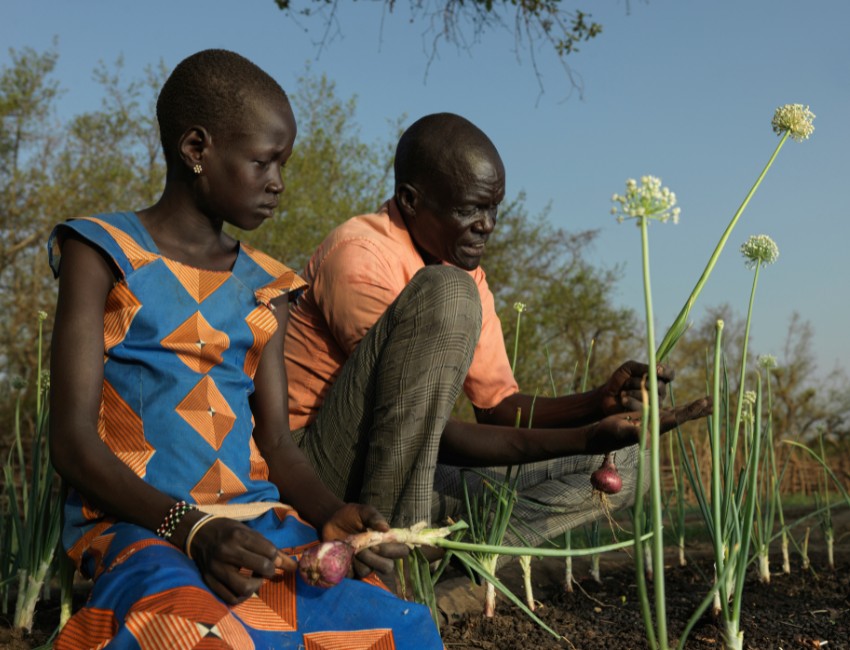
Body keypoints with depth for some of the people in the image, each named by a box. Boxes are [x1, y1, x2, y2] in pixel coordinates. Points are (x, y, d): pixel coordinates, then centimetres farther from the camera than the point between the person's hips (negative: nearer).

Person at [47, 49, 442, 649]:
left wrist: (331, 512, -9)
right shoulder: (104, 253, 1)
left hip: (259, 523, 6)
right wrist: (191, 527, -20)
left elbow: (276, 445, 13)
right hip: (139, 526, -5)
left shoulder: (263, 287, 17)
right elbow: (73, 441, -6)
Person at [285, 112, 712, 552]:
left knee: (614, 465, 2)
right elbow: (427, 434, -21)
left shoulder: (466, 274, 11)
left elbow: (501, 407, 10)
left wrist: (600, 403, -9)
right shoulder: (360, 255, -17)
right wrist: (585, 438, -25)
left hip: (417, 481, 8)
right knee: (445, 293, -27)